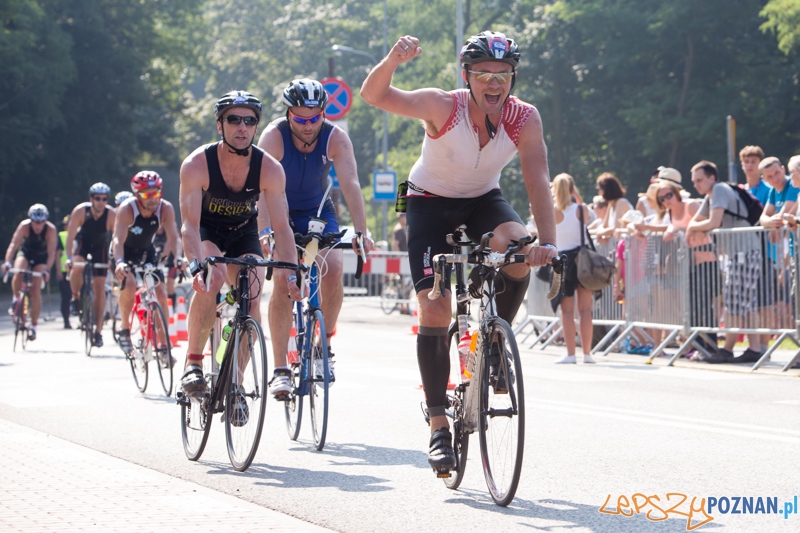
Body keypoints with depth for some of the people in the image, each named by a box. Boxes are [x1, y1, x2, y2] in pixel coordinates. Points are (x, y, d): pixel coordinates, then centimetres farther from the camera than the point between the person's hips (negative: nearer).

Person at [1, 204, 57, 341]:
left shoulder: (50, 229, -29)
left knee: (36, 290, -12)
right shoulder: (24, 226, -28)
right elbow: (13, 245, -37)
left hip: (41, 258, 0)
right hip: (25, 253, 0)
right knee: (18, 274, -32)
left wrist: (47, 270, -47)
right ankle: (16, 299, -2)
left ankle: (33, 326, -1)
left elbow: (51, 252, -33)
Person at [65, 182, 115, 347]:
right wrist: (69, 257, -41)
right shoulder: (80, 211, -29)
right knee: (77, 267, -33)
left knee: (100, 287, -5)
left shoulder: (112, 215, -29)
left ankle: (98, 332, 1)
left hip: (100, 246, 0)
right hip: (83, 241, 0)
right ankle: (75, 297, -4)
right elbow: (70, 236, -29)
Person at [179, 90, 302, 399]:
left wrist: (291, 273, -38)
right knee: (211, 278, -32)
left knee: (252, 300, -16)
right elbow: (190, 224, -35)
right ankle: (193, 362, -20)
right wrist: (196, 266, -52)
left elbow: (282, 227, -25)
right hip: (207, 230, -2)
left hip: (244, 232, 2)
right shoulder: (197, 165, -29)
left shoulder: (270, 169, -24)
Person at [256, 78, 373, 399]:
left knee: (334, 270, -21)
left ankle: (325, 345, 1)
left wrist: (361, 232, -41)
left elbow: (350, 184, -29)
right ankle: (280, 370, -17)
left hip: (317, 211, 2)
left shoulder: (336, 138, -20)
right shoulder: (274, 136, -25)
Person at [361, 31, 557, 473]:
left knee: (518, 247, -31)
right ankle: (438, 424, -4)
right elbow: (374, 95, -36)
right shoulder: (442, 106, -27)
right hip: (431, 203, -2)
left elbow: (538, 181, -28)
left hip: (483, 201, 2)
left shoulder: (524, 118, -21)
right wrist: (393, 60, -57)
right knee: (434, 307, -13)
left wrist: (547, 241, -41)